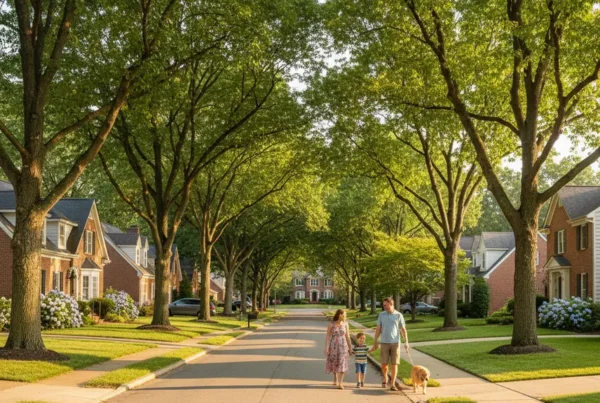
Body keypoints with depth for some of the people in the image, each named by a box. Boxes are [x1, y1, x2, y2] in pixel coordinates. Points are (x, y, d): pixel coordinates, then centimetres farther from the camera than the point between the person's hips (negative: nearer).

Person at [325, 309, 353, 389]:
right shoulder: (331, 324, -8)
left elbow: (347, 336, 4)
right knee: (334, 363, 13)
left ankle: (340, 383, -9)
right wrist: (326, 348, -11)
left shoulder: (345, 324, 0)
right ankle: (335, 379, 37)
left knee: (342, 363, -10)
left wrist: (350, 348, 5)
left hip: (343, 346, 0)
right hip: (333, 346, 0)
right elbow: (328, 337, -7)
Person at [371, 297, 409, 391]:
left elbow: (403, 329, 1)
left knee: (394, 364, -2)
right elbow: (378, 329, 9)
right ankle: (385, 378, 30)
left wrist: (406, 342, -6)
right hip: (384, 343, 1)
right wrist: (375, 342, 7)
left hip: (395, 343, -1)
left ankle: (393, 384, 3)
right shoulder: (381, 315, 4)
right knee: (384, 364, 2)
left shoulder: (398, 315, -2)